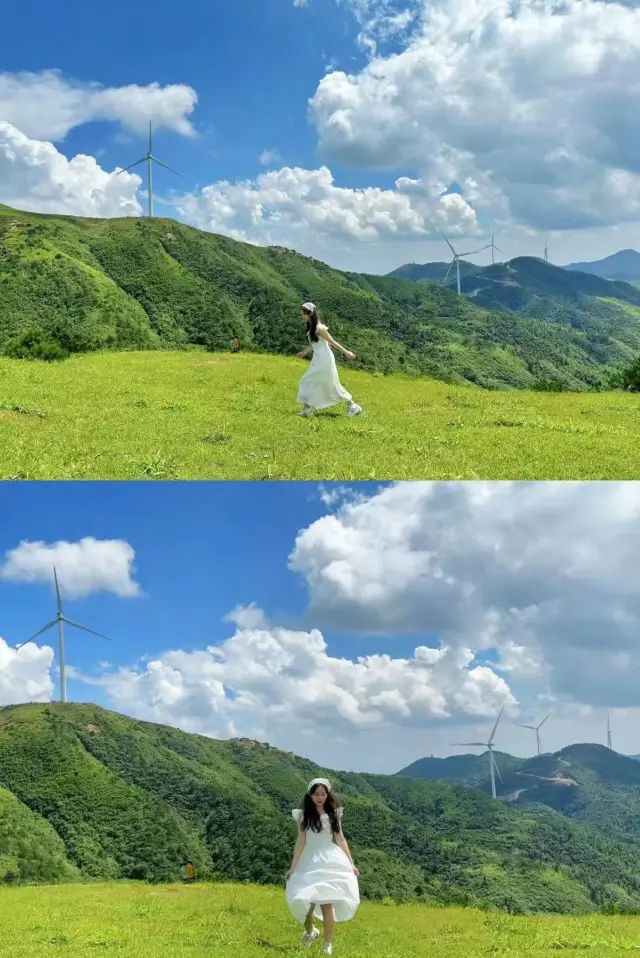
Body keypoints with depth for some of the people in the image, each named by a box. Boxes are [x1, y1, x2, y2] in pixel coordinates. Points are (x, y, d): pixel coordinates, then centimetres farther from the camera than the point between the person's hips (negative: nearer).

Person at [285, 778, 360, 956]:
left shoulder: (334, 813, 6)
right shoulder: (303, 815, 1)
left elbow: (340, 840, 9)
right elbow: (300, 842, 0)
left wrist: (351, 864, 6)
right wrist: (293, 867, -4)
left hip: (331, 861, 0)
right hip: (310, 862, 0)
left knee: (327, 902, -7)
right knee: (305, 900, -9)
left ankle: (328, 944, 4)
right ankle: (310, 930, 23)